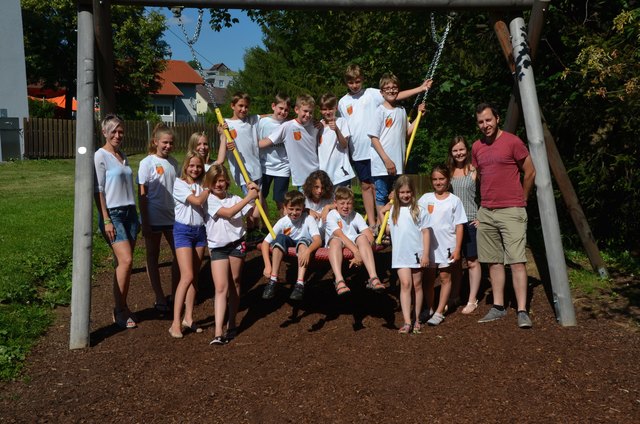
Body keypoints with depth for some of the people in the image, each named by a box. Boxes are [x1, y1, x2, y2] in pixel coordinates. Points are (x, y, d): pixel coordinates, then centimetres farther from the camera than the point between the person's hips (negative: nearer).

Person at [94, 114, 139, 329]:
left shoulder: (123, 155, 15)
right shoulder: (100, 156, -6)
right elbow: (98, 190, -10)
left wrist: (136, 215, 18)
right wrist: (106, 220, -16)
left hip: (129, 212, 7)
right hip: (112, 213, -7)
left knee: (123, 262, 7)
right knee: (126, 260, -14)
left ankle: (122, 308, 15)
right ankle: (119, 311, -2)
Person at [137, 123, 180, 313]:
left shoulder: (174, 163, 6)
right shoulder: (147, 163, -8)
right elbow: (142, 195, -9)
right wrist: (144, 222, -13)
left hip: (172, 217, 5)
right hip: (154, 218, -5)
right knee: (153, 257, 7)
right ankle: (160, 299, 16)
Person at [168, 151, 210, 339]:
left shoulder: (202, 183, 8)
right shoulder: (179, 184, -8)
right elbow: (197, 201, -17)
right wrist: (209, 187, -9)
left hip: (200, 230, 6)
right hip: (183, 230, -6)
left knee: (194, 277, 8)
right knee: (187, 276, -14)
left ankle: (188, 318, 17)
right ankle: (176, 323, -11)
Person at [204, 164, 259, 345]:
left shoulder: (235, 199, 7)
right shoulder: (209, 200, -2)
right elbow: (228, 213, -15)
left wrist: (257, 196, -6)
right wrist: (249, 197, -15)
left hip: (237, 244, 3)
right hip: (217, 247, -2)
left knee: (235, 283, 11)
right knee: (221, 288, -9)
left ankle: (231, 323, 25)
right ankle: (218, 332, -13)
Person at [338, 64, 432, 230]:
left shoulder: (371, 94, 1)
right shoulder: (343, 102, 10)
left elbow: (396, 96, -6)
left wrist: (420, 88, -14)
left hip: (375, 149, -3)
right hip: (357, 152, 3)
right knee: (365, 186, 9)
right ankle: (371, 223, 17)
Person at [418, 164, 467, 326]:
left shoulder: (454, 200, -3)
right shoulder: (426, 198, 4)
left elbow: (459, 226, -3)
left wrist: (457, 249, -8)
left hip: (446, 246, -2)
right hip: (429, 245, 2)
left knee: (445, 277, 6)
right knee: (429, 278, 11)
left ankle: (439, 312, 13)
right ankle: (428, 309, 24)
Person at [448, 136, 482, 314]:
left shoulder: (474, 170, -5)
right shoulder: (448, 171, 8)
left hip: (470, 221, -4)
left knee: (472, 261, 4)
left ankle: (472, 300, 13)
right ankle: (454, 297, 24)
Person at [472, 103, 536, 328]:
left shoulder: (512, 142, -5)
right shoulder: (476, 147, 11)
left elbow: (530, 172, 1)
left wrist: (521, 199, 10)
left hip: (511, 211, -6)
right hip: (486, 212, 6)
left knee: (517, 261, -8)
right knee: (494, 261, 9)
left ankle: (522, 311, -8)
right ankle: (498, 306, 17)